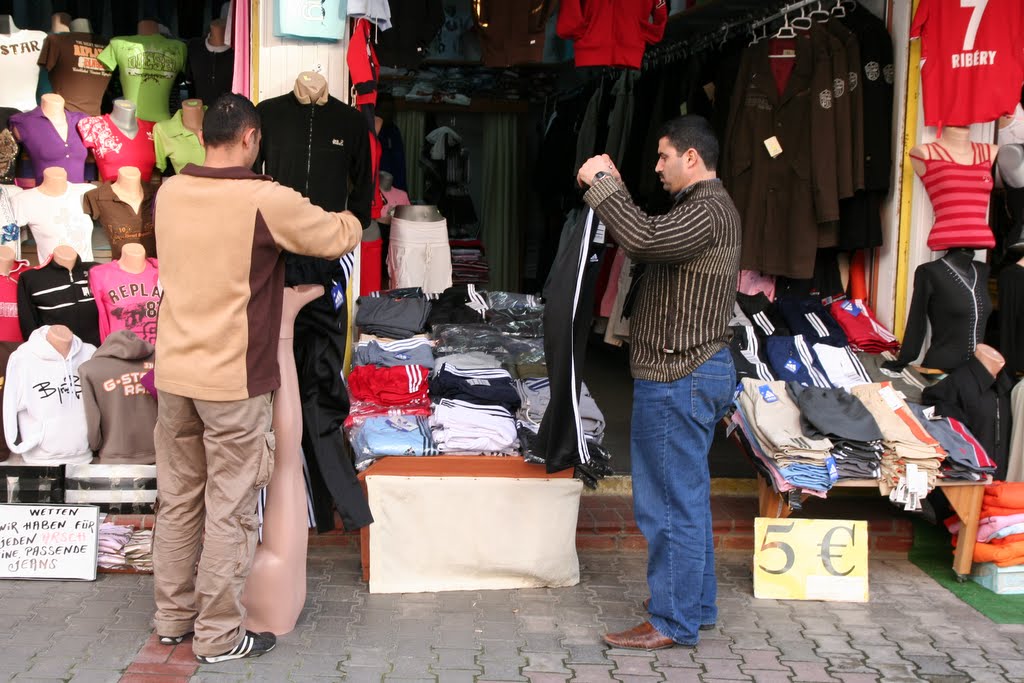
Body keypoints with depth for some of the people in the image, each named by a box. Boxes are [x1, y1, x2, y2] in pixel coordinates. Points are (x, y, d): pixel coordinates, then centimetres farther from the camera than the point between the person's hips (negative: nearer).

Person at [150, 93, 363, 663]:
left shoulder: (169, 193, 3)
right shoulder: (267, 201, -15)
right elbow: (340, 238, -4)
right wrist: (350, 220, 18)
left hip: (174, 373, 6)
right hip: (233, 381, -6)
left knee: (178, 500, 17)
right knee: (230, 511, 4)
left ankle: (173, 617, 29)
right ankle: (220, 636, 13)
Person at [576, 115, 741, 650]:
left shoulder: (706, 211, -17)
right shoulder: (710, 206, 18)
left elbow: (643, 239, -34)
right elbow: (649, 243, 18)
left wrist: (601, 183, -21)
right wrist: (613, 189, 8)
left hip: (677, 376, -11)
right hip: (699, 370, 11)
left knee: (670, 504, -4)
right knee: (687, 498, 18)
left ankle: (673, 623, 4)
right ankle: (696, 605, 29)